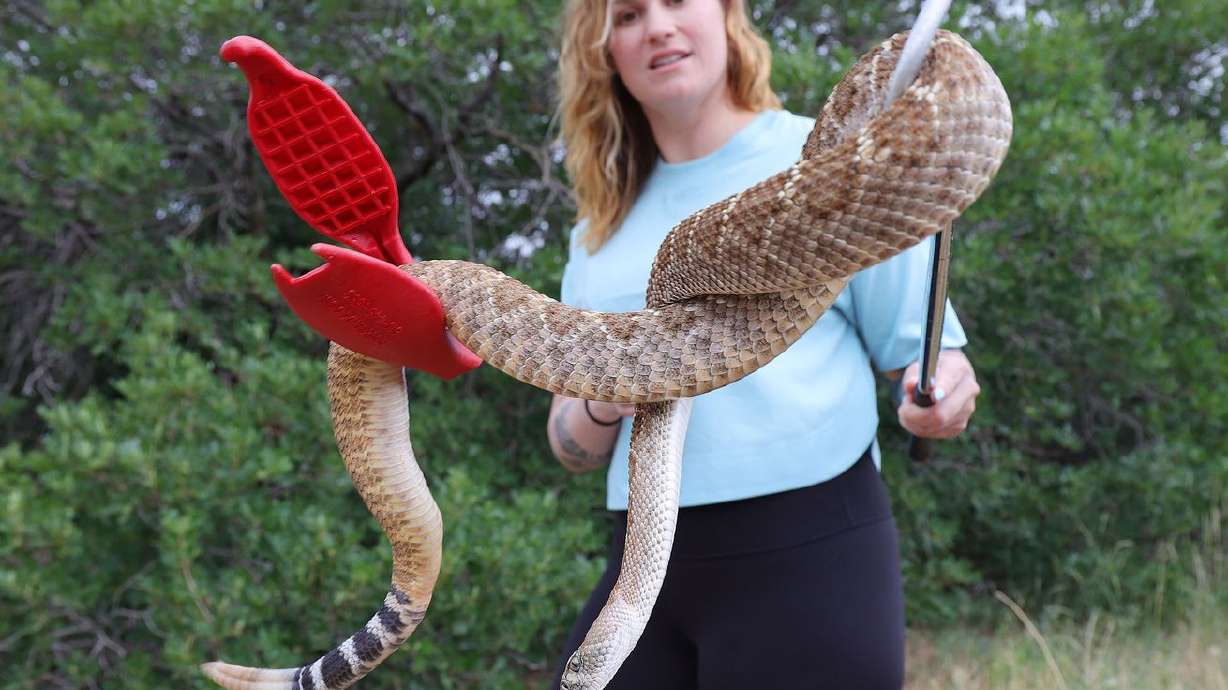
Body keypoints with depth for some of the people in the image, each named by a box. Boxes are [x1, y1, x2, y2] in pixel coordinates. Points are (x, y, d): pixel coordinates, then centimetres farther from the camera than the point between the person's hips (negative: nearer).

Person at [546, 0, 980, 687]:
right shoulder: (602, 231, 12)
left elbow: (928, 350, 1)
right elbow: (570, 445, 14)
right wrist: (602, 406, -8)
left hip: (808, 554, -4)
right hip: (646, 562, 4)